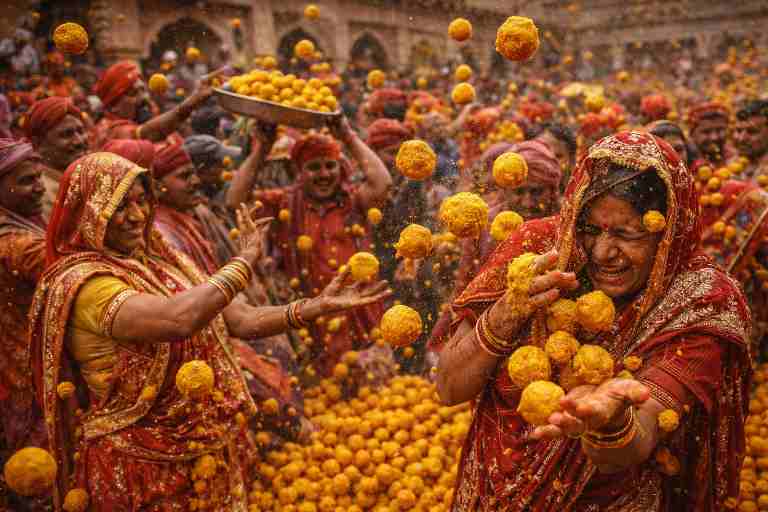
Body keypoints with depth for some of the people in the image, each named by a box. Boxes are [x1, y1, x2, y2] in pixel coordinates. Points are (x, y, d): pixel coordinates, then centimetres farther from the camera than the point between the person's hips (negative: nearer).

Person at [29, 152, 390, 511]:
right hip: (139, 466, -7)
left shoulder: (159, 262, 4)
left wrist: (320, 306, -10)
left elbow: (241, 321, 2)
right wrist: (247, 258, -23)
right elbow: (180, 318, -35)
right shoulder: (82, 282, -19)